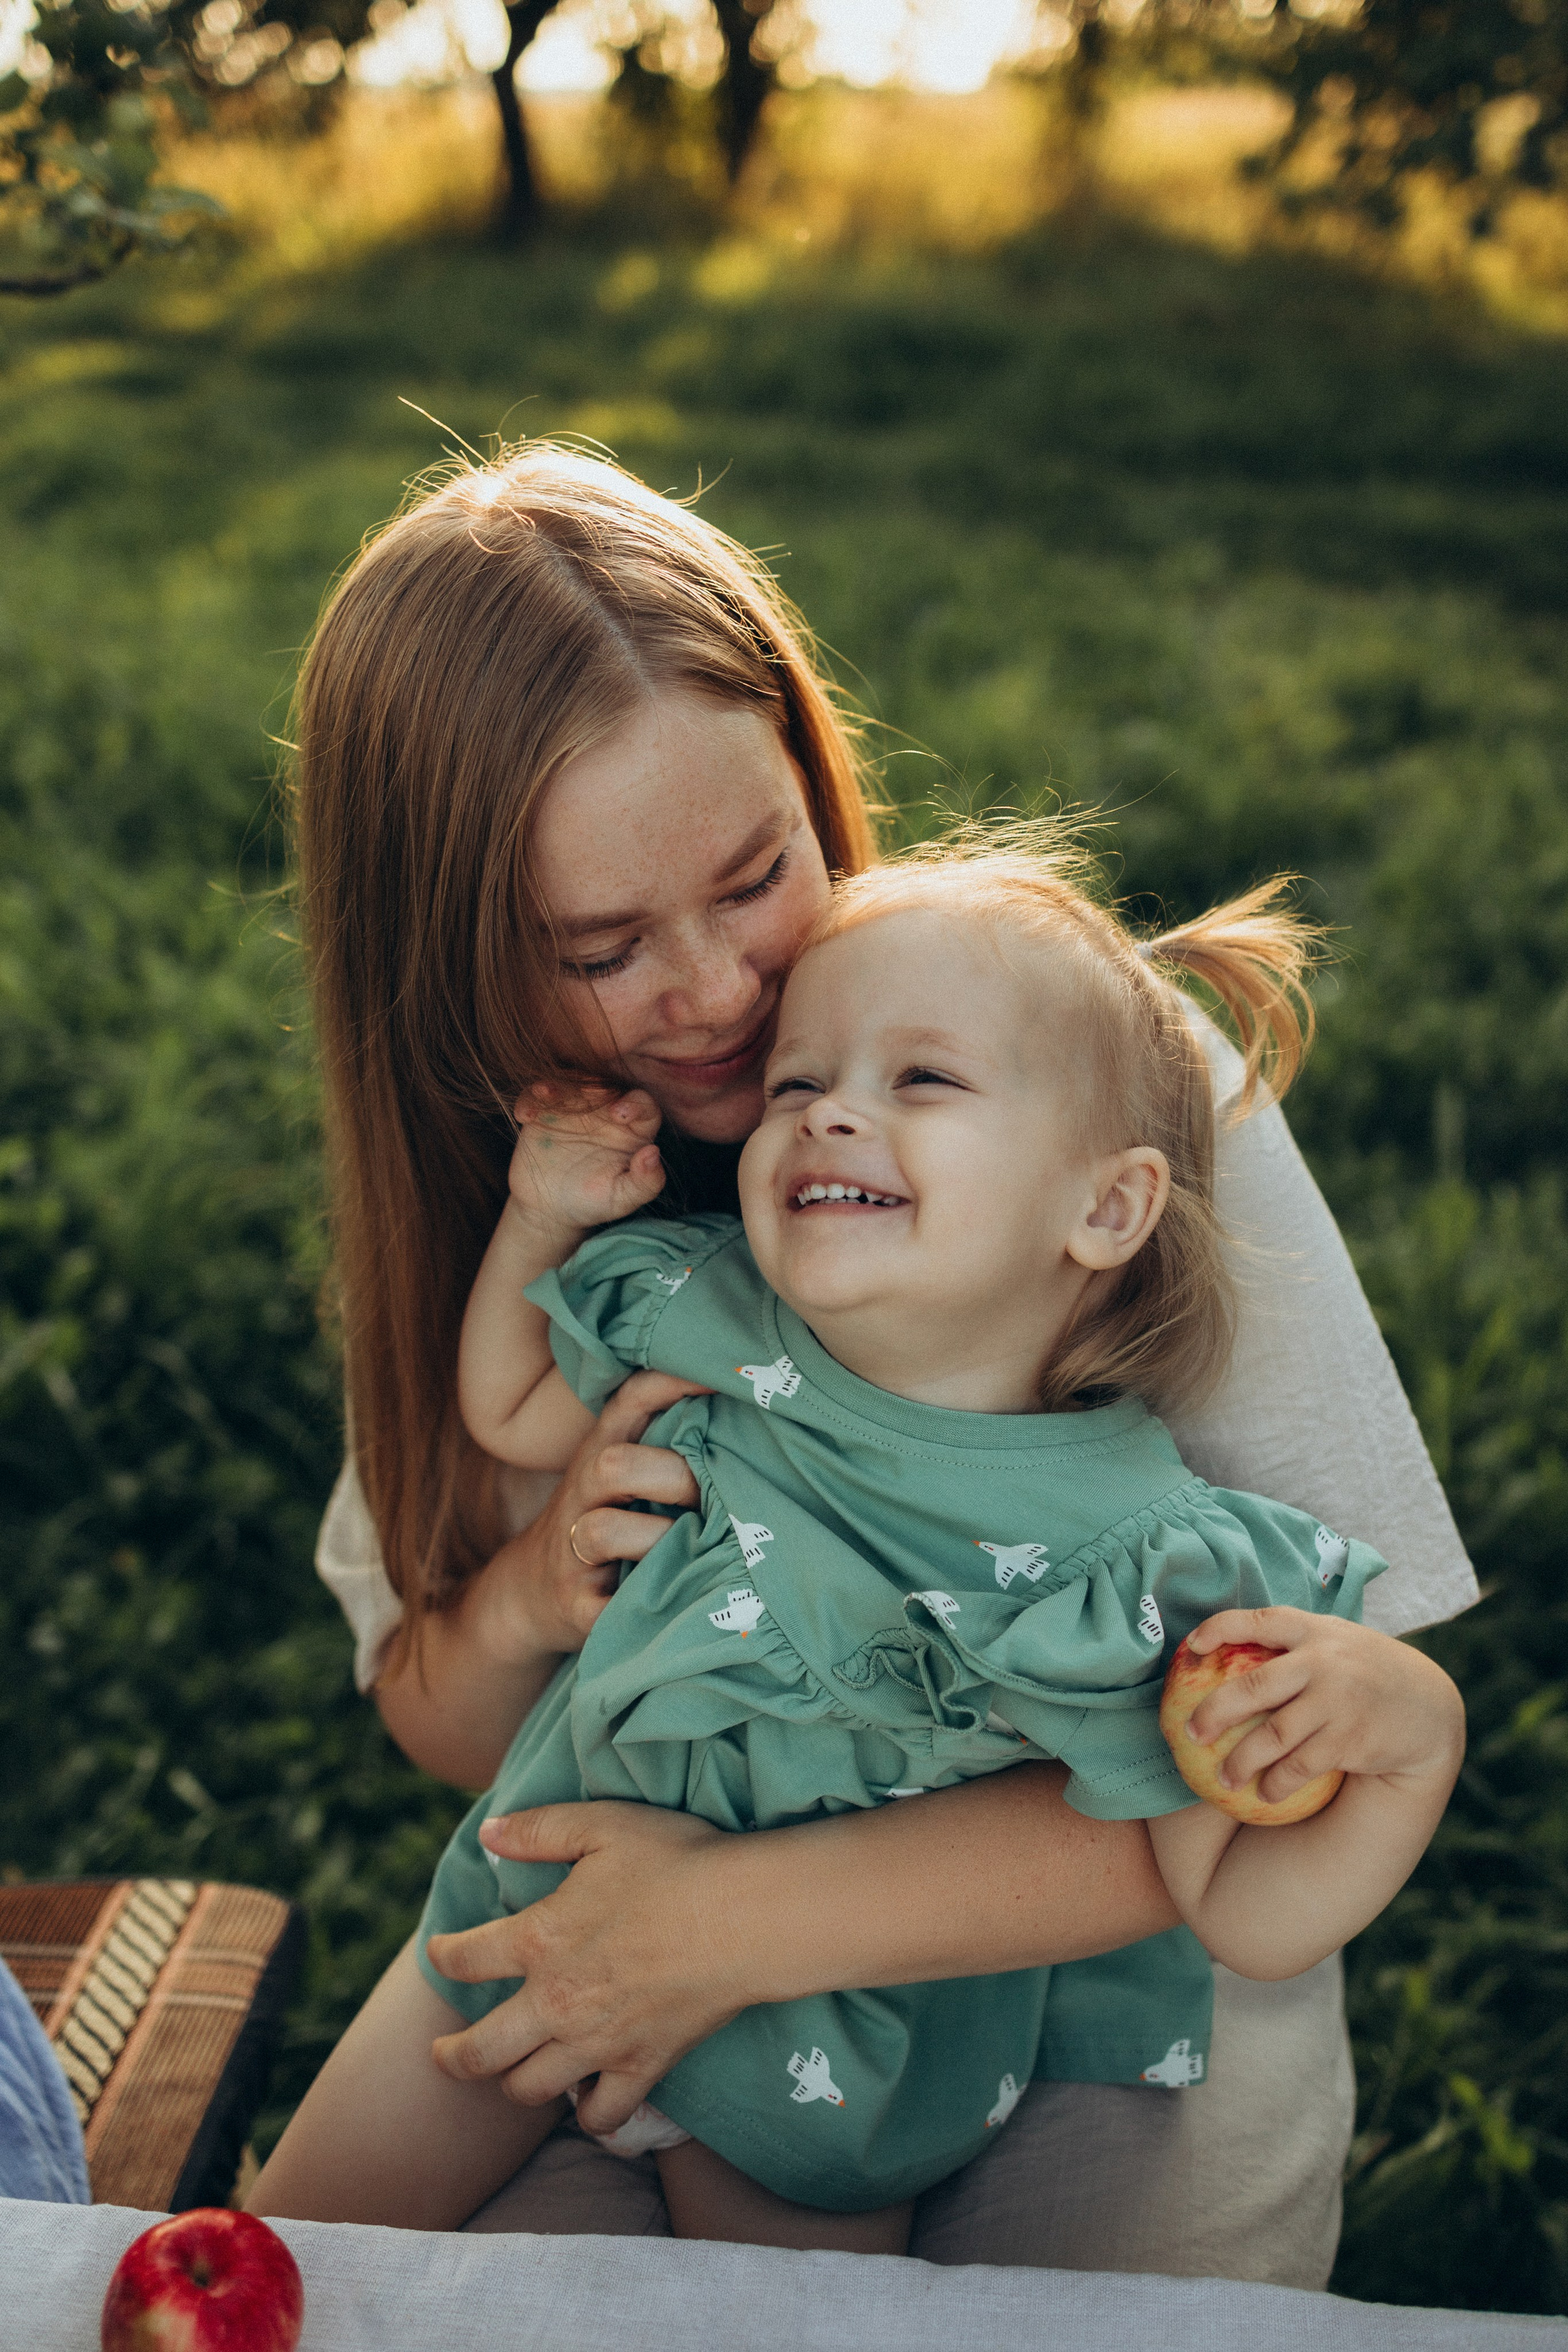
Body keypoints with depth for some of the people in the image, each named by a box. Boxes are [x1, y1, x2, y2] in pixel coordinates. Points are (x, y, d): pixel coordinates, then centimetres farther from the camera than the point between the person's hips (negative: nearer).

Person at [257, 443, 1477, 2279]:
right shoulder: (480, 1179, -5)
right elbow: (429, 1717, 6)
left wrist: (745, 1919, -24)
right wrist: (519, 1607, -19)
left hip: (1104, 1988, -2)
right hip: (646, 1987, 3)